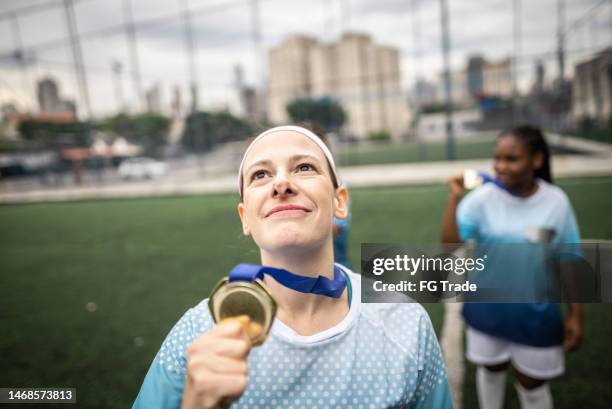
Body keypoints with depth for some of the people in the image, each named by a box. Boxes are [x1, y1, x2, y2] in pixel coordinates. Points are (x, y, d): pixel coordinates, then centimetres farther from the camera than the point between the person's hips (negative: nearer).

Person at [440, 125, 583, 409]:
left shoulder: (557, 201, -12)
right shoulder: (482, 198, -16)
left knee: (532, 381, 17)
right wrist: (454, 197, -29)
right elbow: (450, 243, -24)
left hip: (536, 310, 0)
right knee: (491, 368, 22)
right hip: (487, 306, 0)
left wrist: (575, 315, 0)